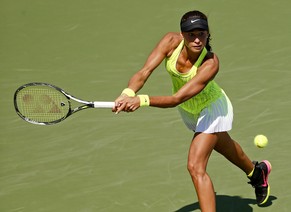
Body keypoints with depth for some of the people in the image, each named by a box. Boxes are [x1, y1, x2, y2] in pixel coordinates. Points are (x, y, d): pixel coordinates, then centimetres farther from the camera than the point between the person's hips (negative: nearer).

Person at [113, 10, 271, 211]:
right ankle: (257, 171, 62)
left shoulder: (210, 63, -40)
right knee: (225, 146, 31)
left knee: (196, 167, -19)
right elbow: (145, 71, -35)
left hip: (211, 108, -6)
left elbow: (177, 99, -46)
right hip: (189, 110, 6)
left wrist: (141, 100, -58)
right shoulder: (172, 41, -29)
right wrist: (128, 93, -55)